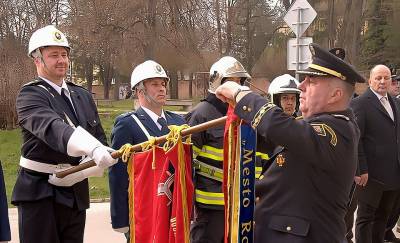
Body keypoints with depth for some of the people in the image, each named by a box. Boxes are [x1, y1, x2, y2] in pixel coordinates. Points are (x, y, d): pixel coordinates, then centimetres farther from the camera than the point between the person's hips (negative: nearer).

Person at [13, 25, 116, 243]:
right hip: (40, 193, -6)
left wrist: (79, 173, -10)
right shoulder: (30, 95, -10)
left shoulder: (83, 96, 11)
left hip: (77, 193, 6)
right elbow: (51, 127, -29)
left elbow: (100, 139, 8)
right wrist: (94, 149, -46)